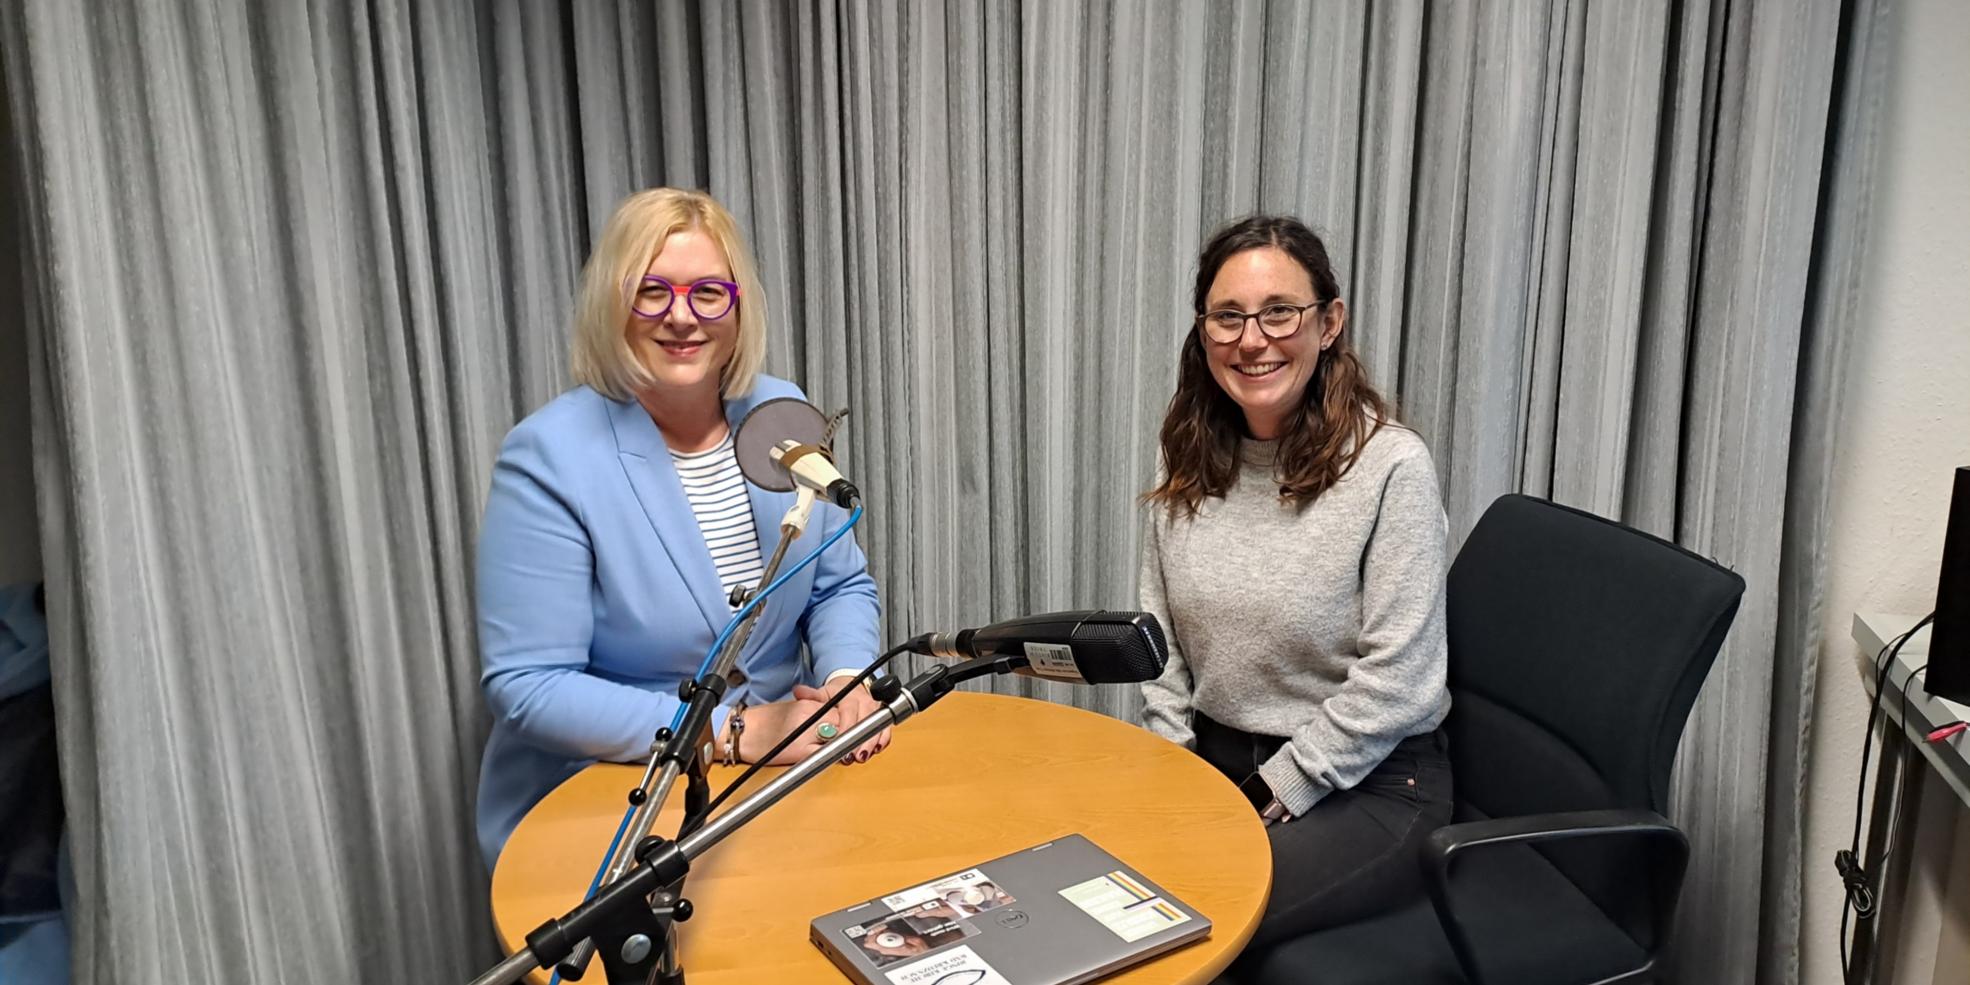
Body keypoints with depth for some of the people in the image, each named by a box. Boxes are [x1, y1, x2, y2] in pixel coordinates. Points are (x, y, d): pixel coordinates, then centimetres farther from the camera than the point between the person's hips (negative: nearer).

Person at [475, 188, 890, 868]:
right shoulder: (550, 458, -14)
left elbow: (841, 585, 11)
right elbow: (528, 686, -17)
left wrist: (846, 681, -10)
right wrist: (735, 732, -22)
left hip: (780, 782, 5)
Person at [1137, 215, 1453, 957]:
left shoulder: (1391, 465, -17)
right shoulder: (1189, 460, 1)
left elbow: (1394, 681, -18)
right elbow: (1159, 639, 8)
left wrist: (1271, 798, -14)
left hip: (1367, 785, -5)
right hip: (1215, 757, 5)